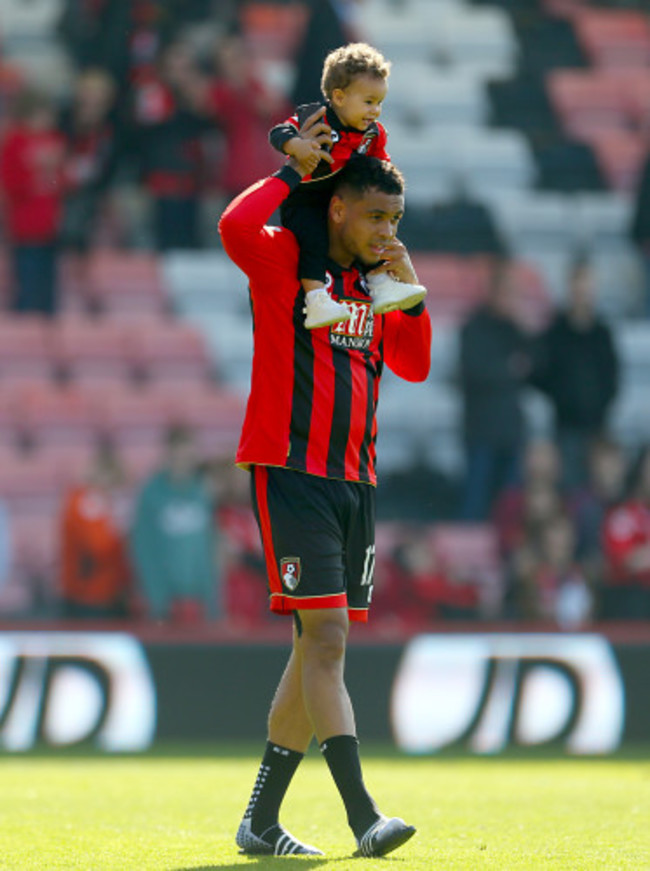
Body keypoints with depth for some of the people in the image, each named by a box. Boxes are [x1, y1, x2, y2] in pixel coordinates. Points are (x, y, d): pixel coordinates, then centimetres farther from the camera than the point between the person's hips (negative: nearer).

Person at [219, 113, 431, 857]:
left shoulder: (373, 282, 16)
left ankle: (261, 821, 16)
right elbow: (235, 228, -26)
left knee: (318, 649, 8)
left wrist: (410, 292, 3)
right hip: (290, 473, -8)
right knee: (325, 638, -15)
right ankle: (363, 818, -22)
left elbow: (414, 365, 16)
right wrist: (294, 172, -14)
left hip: (353, 481, 8)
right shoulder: (285, 261, -5)